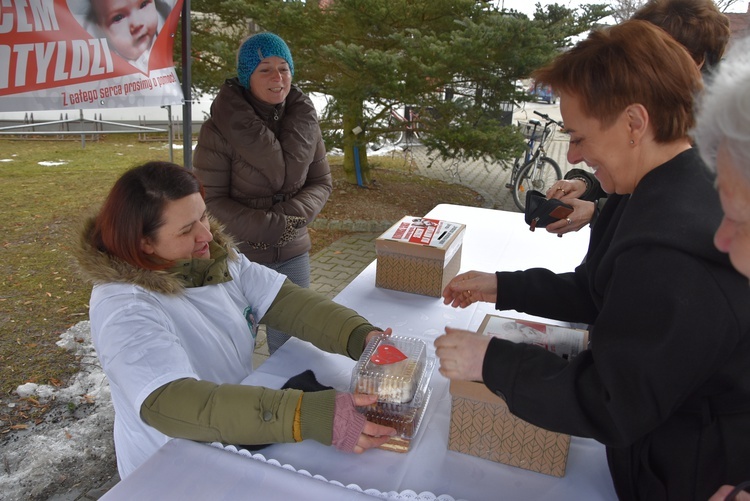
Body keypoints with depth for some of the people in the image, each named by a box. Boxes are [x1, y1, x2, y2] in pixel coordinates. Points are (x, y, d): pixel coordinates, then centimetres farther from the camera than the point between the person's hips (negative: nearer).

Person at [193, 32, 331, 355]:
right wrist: (264, 226, -19)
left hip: (294, 254, 4)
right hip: (240, 254, -3)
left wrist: (290, 216, -13)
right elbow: (211, 198, -9)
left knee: (290, 345, 15)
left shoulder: (305, 122, 1)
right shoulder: (221, 128, -11)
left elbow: (322, 182, 6)